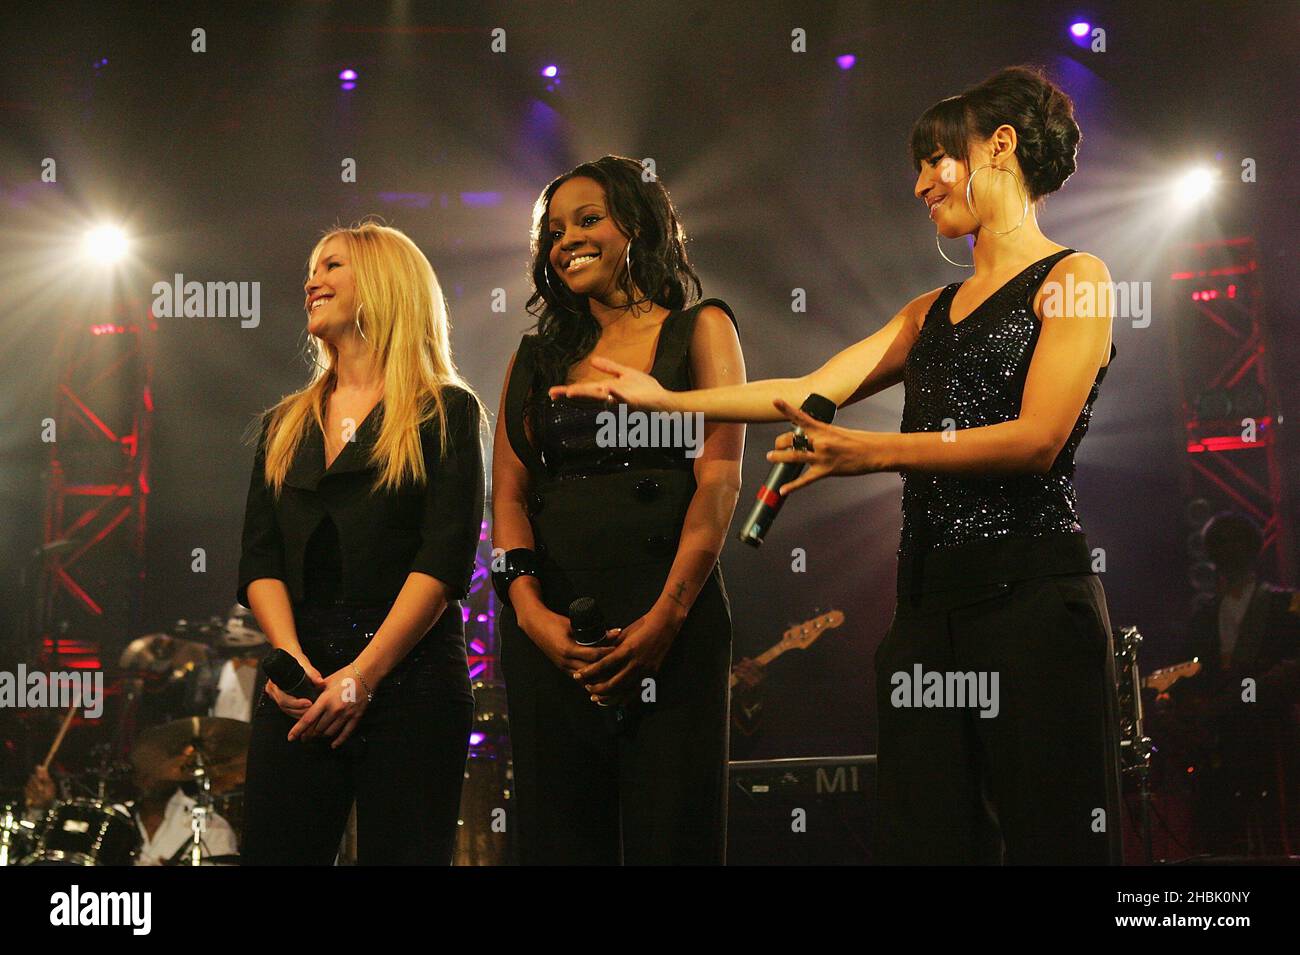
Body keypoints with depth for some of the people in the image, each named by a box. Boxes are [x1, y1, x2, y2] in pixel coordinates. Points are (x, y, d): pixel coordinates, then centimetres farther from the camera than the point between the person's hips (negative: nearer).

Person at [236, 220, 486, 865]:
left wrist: (362, 676, -15)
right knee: (272, 852, 0)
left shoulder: (445, 412, 4)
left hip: (408, 672, -4)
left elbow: (445, 558, -7)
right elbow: (260, 559, 9)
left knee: (400, 853, -3)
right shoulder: (285, 425, 19)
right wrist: (291, 659, -9)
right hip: (301, 683, 4)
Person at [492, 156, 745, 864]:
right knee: (558, 835, 5)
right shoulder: (537, 355, 17)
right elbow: (509, 493, 7)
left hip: (671, 622, -3)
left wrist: (668, 615, -16)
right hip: (548, 627, 3)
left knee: (670, 835, -3)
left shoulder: (700, 330, 7)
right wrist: (530, 609, -11)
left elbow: (719, 480, -4)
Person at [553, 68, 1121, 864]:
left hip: (1031, 593, -6)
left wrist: (868, 453, -17)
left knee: (1050, 837, -7)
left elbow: (1037, 438, -11)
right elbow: (814, 391, 17)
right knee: (925, 836, 2)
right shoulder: (933, 313, 23)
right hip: (929, 603, 7)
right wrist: (665, 399, 13)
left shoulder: (1073, 280, 1)